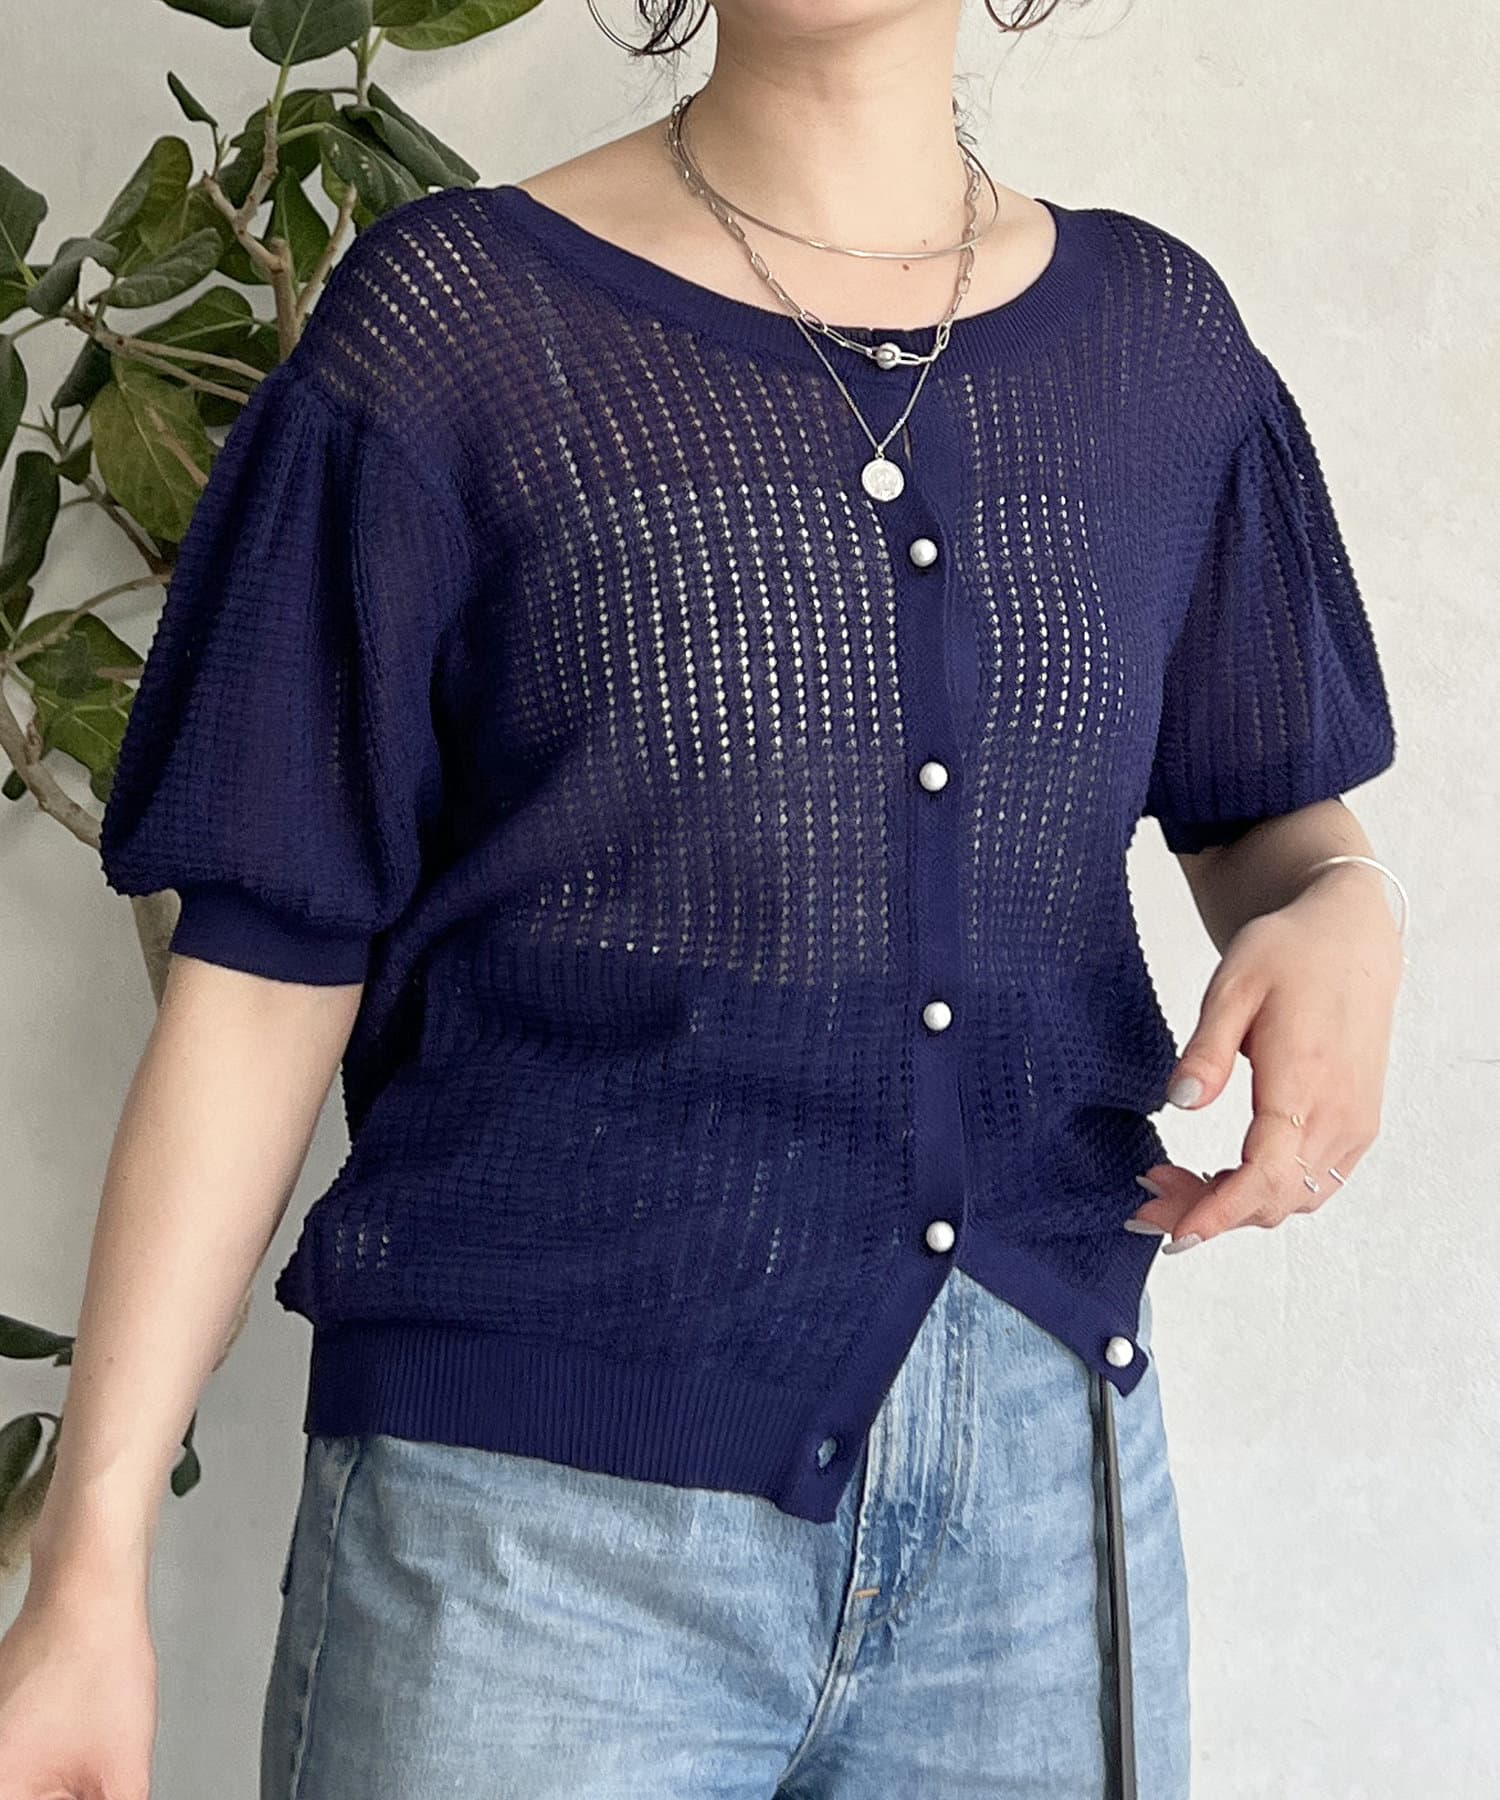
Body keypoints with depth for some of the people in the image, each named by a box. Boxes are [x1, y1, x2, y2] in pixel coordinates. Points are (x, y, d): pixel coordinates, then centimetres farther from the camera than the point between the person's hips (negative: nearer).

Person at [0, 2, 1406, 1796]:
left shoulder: (1159, 338, 6)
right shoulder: (449, 320, -4)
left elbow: (1263, 804, 20)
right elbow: (265, 966, -4)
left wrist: (1338, 911, -5)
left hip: (1041, 1490, 4)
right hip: (531, 1512, -3)